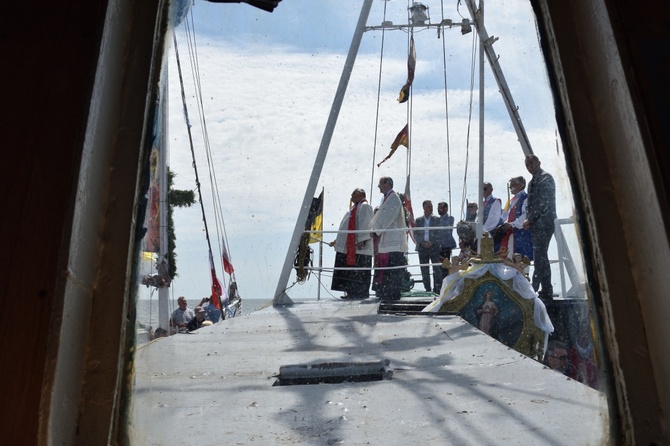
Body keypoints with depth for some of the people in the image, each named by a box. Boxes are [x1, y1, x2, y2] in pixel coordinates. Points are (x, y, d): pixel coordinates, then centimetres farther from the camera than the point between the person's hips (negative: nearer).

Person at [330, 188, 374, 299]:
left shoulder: (365, 206, -4)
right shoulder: (355, 208, 26)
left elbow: (365, 224, -16)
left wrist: (361, 240, -25)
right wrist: (337, 240, 26)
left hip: (359, 248, -10)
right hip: (350, 247, 10)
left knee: (358, 272, -8)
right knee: (350, 272, 8)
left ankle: (361, 293, -5)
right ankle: (351, 292, 11)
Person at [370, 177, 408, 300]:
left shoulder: (393, 198, -9)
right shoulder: (387, 198, 20)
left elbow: (386, 217, -16)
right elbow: (380, 216, 19)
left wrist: (375, 231, -13)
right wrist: (374, 229, 6)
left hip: (392, 242, -10)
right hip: (385, 241, 10)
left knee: (391, 271, -8)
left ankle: (392, 295, -5)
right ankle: (385, 294, 18)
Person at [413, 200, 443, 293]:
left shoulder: (437, 219, 6)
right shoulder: (418, 220, 9)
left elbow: (439, 233, 0)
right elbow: (415, 234, 5)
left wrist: (431, 242, -12)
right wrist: (422, 242, -9)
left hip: (434, 247, -2)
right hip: (422, 247, 2)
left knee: (437, 268, -7)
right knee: (424, 270, 5)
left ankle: (437, 289, -2)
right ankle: (427, 289, 12)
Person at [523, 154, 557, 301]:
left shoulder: (545, 178, -5)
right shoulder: (533, 182, 21)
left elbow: (543, 202, -14)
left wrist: (530, 219, -13)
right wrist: (529, 220, 6)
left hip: (543, 224, -9)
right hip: (535, 224, 9)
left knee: (539, 258, -11)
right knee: (542, 257, 9)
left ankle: (533, 289, -13)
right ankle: (546, 291, 14)